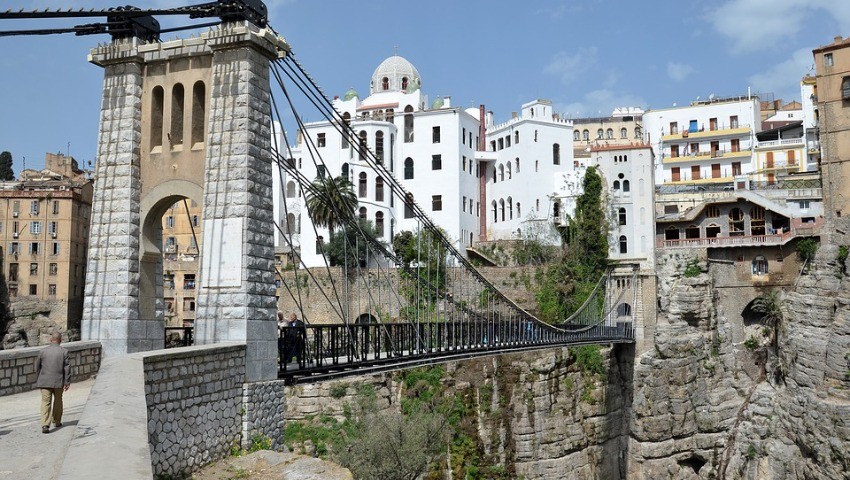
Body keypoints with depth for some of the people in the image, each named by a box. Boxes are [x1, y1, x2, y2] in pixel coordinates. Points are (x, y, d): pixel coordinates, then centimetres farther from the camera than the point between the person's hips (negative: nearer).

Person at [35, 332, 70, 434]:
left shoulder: (43, 351, 2)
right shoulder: (64, 352, -3)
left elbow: (37, 367, 10)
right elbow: (67, 367, -6)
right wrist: (67, 382, -2)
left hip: (44, 382, 0)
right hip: (58, 381, 0)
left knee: (45, 402, -2)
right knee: (58, 401, 17)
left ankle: (45, 425, -14)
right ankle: (57, 421, 28)